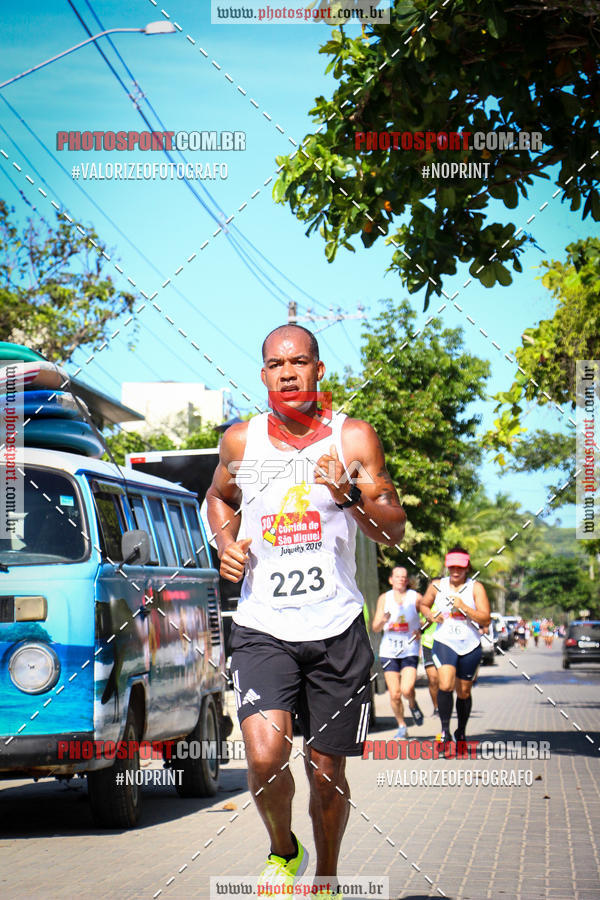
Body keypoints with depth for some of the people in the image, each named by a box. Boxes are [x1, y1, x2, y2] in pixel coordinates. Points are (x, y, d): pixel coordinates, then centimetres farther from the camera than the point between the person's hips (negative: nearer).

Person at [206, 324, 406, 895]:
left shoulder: (353, 438, -1)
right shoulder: (240, 441, 4)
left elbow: (394, 532, -1)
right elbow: (219, 496, 25)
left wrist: (351, 495, -20)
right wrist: (225, 543, 5)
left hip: (336, 629, 0)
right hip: (262, 626, 0)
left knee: (327, 771, 7)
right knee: (265, 755, -20)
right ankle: (282, 850, 9)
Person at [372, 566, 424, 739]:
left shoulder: (416, 598, 0)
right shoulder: (384, 598, 4)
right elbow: (375, 628, 3)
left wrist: (421, 631, -6)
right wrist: (383, 620, -19)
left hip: (410, 651, -1)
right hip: (389, 651, 1)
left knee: (407, 690, -18)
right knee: (394, 694, -2)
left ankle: (413, 705, 17)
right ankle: (401, 727, 17)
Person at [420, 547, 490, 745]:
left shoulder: (475, 587, -1)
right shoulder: (437, 586, 4)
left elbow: (486, 619, -7)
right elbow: (424, 604, 22)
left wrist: (463, 606, -19)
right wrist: (430, 616, 0)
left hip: (470, 645, 1)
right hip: (444, 642, -1)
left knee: (464, 692, 10)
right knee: (446, 685, -24)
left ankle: (461, 732, 31)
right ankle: (445, 730, -13)